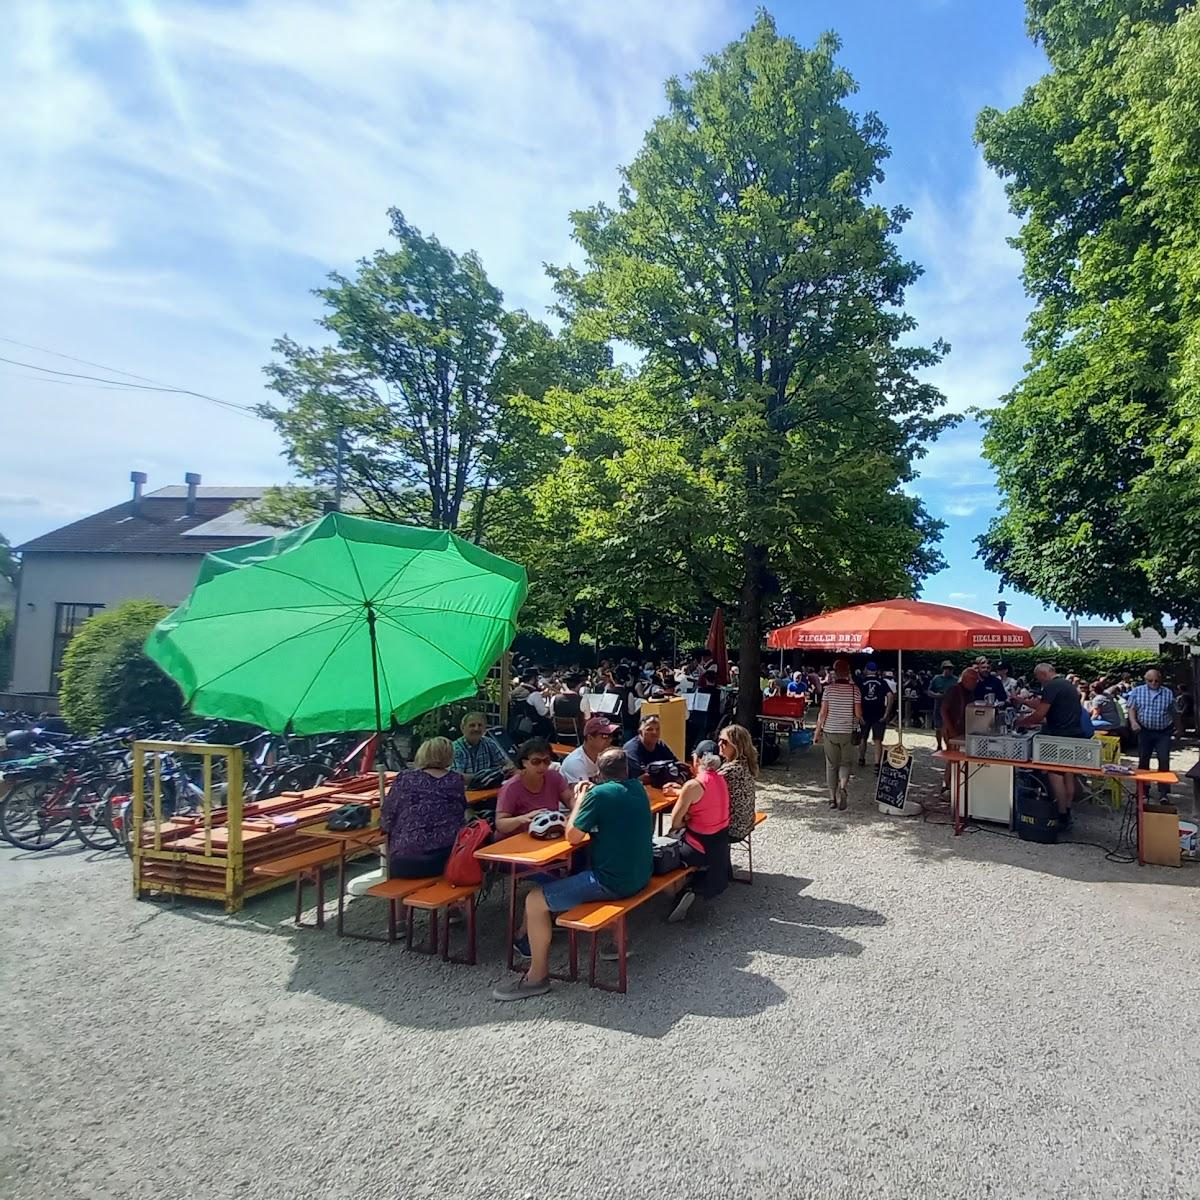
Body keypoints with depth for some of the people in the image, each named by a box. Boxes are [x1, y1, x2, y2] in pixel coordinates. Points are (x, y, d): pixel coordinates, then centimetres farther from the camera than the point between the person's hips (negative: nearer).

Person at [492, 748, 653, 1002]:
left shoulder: (599, 793, -16)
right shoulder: (639, 789, 6)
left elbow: (572, 836, -10)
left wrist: (579, 800, 2)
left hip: (612, 881, -8)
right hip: (641, 875, 9)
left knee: (535, 901, -1)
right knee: (574, 874, 31)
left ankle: (537, 976, 7)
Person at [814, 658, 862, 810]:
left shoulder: (829, 688, -5)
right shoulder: (855, 689, -3)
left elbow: (823, 713, -7)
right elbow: (858, 714, -5)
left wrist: (817, 732, 0)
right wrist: (857, 719, 18)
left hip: (829, 731, 0)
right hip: (847, 731, 0)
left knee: (831, 765, 9)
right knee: (845, 763, 13)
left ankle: (832, 798, 11)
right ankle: (843, 787, -14)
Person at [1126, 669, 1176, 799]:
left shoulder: (1168, 693, 4)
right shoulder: (1137, 691, 1)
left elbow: (1173, 713, 11)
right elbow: (1131, 708, -3)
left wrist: (1176, 728, 14)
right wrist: (1133, 722, -19)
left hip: (1163, 732, 0)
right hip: (1144, 731, 0)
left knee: (1164, 761, -5)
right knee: (1143, 760, 8)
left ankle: (1163, 792, 2)